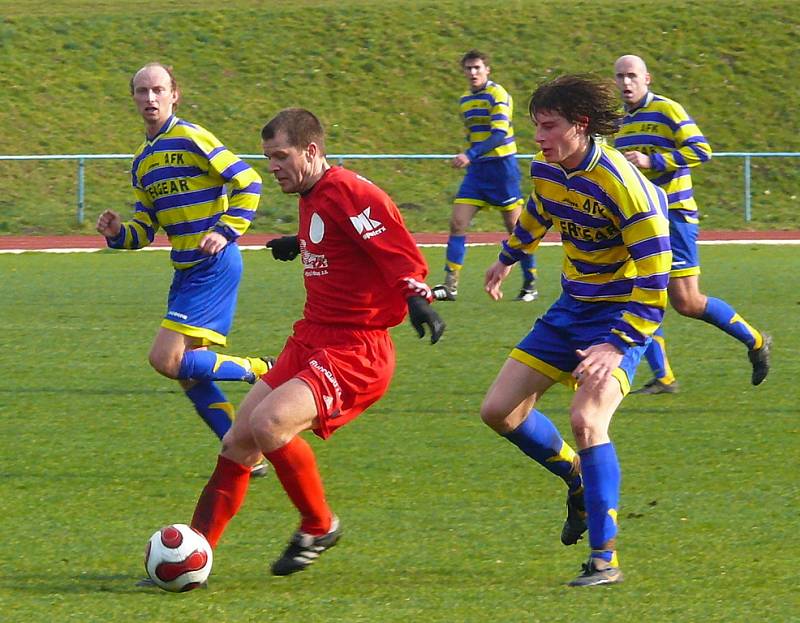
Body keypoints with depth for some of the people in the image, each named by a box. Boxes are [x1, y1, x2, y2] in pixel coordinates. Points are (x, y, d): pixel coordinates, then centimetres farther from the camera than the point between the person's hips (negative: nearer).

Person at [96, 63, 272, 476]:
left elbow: (248, 183, -10)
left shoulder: (192, 139, -10)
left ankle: (262, 371, -1)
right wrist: (119, 234, -1)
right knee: (188, 373, 8)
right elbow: (144, 229, 19)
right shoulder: (143, 161, 16)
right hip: (187, 271, 9)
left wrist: (226, 231, -19)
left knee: (168, 360, -16)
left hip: (214, 266, -9)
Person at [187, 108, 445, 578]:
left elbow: (402, 255, -23)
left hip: (355, 354, -10)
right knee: (237, 444, 7)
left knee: (268, 422, -28)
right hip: (309, 341, 10)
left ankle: (320, 527, -6)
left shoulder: (350, 194, -17)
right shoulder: (311, 197, 13)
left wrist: (417, 298, -39)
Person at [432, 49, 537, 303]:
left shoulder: (498, 95, -12)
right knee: (457, 223, -5)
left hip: (501, 166, -7)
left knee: (515, 225, 0)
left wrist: (471, 155, -32)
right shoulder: (465, 100, 12)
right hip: (476, 169, 7)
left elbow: (500, 134, -23)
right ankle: (450, 286, -6)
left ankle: (530, 284, 12)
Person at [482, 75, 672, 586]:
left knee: (586, 419, -28)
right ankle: (579, 481, 29)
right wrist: (509, 258, 39)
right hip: (570, 310, 8)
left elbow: (653, 282, -26)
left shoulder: (623, 188, -27)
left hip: (622, 317, -8)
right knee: (500, 411, 4)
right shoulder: (547, 170, -3)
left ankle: (605, 558, -20)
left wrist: (617, 346, -34)